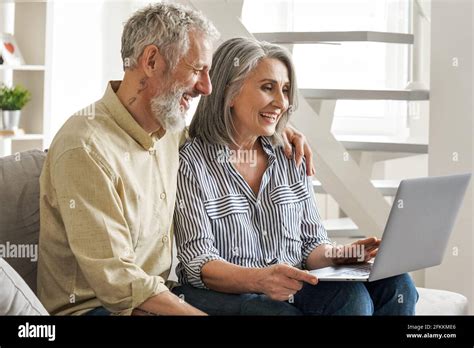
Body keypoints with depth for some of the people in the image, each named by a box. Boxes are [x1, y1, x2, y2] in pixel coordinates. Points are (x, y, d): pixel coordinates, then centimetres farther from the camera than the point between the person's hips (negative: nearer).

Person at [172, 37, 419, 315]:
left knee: (395, 284, -20)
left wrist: (338, 256, -10)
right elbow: (199, 263, -13)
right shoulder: (190, 163, -5)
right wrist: (259, 279, -33)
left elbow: (311, 244, 15)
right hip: (220, 294, -6)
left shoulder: (291, 159, 15)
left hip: (291, 291, 6)